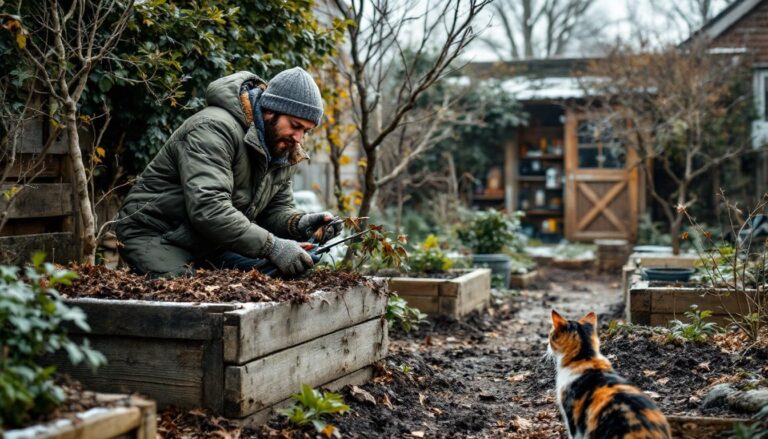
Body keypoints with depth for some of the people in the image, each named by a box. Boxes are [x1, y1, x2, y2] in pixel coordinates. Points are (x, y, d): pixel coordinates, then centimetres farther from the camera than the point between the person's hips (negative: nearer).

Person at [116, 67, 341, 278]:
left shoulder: (284, 151, 1)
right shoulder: (214, 128, -27)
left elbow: (276, 209, 4)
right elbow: (208, 209, -37)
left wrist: (300, 224, -20)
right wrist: (272, 247, -39)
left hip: (212, 244, 8)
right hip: (153, 236, -7)